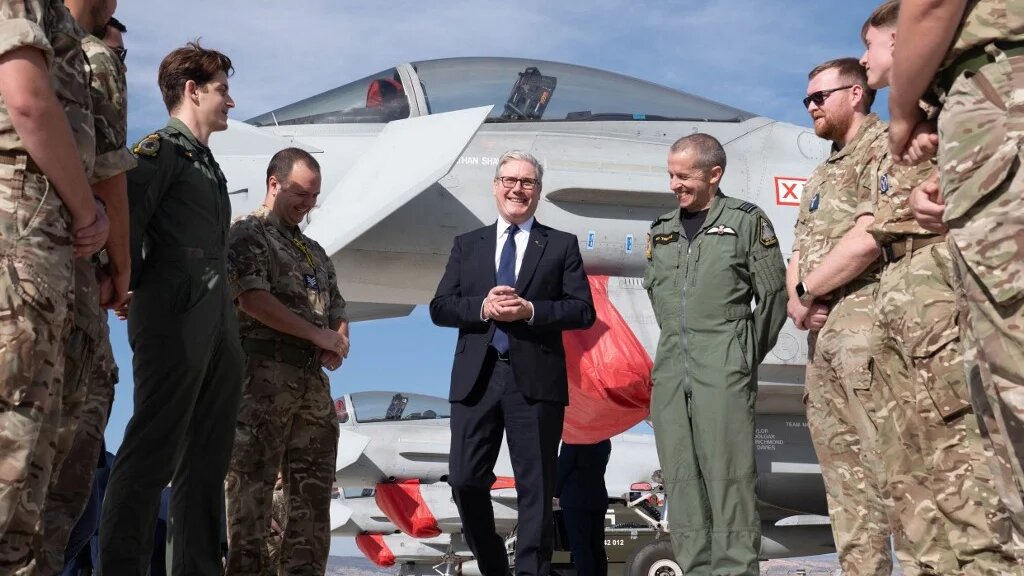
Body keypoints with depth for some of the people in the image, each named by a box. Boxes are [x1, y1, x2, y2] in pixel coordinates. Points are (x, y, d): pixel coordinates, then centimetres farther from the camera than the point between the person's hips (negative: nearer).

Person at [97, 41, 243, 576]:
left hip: (218, 324, 9)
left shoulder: (208, 165, 25)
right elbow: (125, 223, -14)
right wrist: (138, 288, -9)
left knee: (207, 461, 8)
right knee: (152, 455, -10)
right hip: (174, 320, -9)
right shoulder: (160, 149, -2)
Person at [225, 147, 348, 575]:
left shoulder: (314, 252, 23)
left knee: (313, 491, 5)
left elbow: (336, 309, 25)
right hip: (264, 375, -7)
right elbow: (252, 299, -12)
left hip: (314, 380, 8)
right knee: (253, 488, -8)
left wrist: (339, 342, 0)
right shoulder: (248, 233, 1)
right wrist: (319, 336, -9)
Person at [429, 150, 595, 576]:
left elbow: (583, 311, 0)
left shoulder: (562, 246, 9)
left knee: (535, 488, 2)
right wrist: (482, 307, -12)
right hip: (476, 377, 2)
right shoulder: (467, 245, 15)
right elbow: (439, 308, 7)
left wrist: (531, 310, -14)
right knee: (465, 480, 2)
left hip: (536, 379, -2)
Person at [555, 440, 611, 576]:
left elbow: (563, 466, -9)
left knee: (580, 547, -6)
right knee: (597, 547, 8)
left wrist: (557, 493, 5)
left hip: (575, 499, -7)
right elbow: (599, 469, 13)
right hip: (598, 499, 7)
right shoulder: (605, 441, 9)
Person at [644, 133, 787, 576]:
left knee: (729, 474, -7)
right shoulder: (661, 231, 16)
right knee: (681, 477, 5)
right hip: (670, 371, 5)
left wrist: (745, 358, 2)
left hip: (724, 371, -5)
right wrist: (677, 344, 14)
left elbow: (773, 296, 2)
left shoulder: (747, 221, 2)